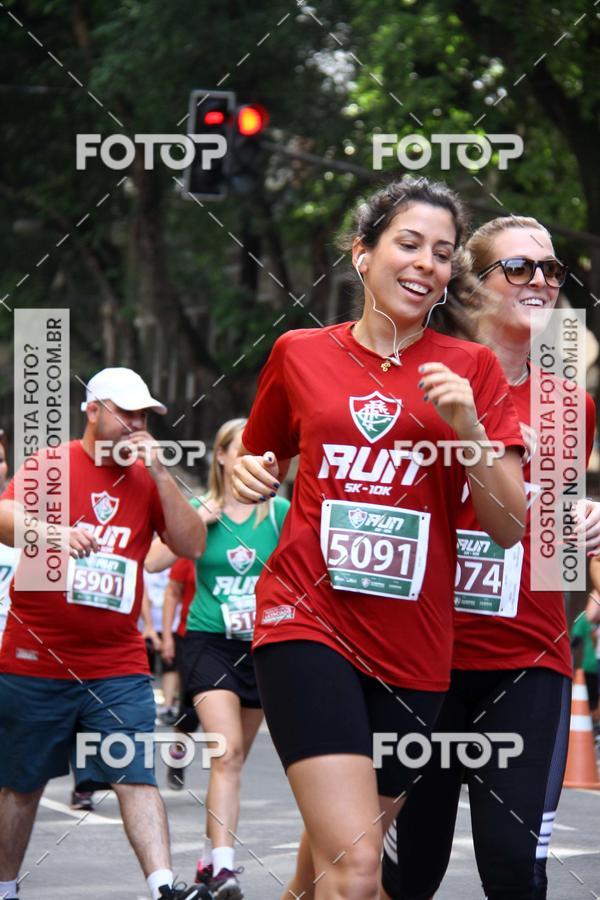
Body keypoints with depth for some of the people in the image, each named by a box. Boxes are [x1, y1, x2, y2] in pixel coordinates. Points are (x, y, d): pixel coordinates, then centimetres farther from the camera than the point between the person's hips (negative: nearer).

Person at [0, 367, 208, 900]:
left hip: (118, 665, 2)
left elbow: (192, 545, 2)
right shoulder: (51, 465, 0)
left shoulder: (147, 479, 9)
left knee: (137, 776, -11)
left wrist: (159, 475, -7)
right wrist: (52, 533, -36)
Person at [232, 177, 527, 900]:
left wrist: (469, 428, -15)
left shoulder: (471, 369, 4)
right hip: (308, 619, -2)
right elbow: (262, 467, 22)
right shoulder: (299, 353, 5)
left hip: (413, 644, 2)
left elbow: (510, 527, 0)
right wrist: (249, 477, -1)